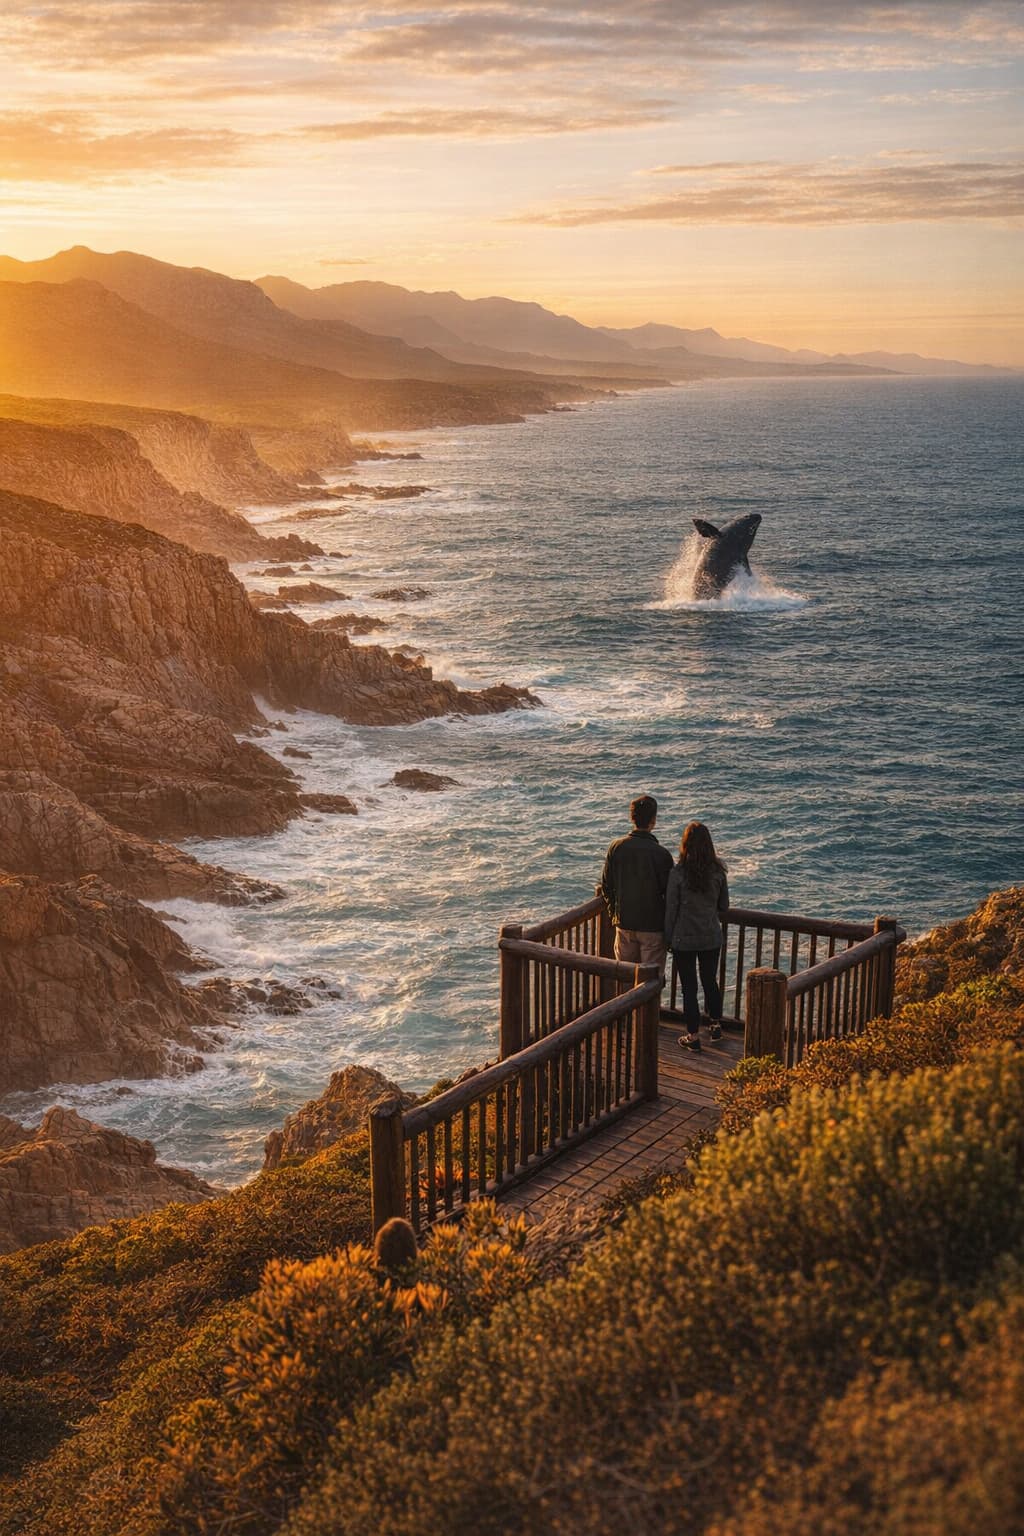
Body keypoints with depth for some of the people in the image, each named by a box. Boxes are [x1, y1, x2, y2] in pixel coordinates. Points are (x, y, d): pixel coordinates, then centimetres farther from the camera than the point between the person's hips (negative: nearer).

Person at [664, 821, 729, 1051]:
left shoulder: (678, 873, -18)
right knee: (710, 981, 23)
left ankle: (693, 1036, 15)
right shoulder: (717, 871, -8)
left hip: (684, 939, -3)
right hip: (711, 937, 3)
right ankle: (716, 1025, 35)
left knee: (689, 988, 8)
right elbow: (724, 906, 3)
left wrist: (669, 938, 2)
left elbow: (671, 909, -11)